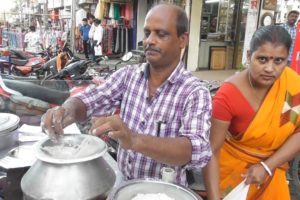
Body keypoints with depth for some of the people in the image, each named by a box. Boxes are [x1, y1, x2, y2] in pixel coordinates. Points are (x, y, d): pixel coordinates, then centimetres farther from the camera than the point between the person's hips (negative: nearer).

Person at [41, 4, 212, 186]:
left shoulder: (195, 92, -16)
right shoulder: (128, 75, -2)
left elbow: (198, 151, -29)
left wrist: (134, 140, -44)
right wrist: (68, 110, -29)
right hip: (122, 181, 3)